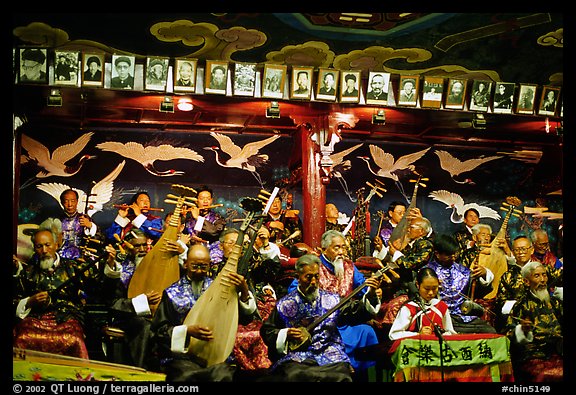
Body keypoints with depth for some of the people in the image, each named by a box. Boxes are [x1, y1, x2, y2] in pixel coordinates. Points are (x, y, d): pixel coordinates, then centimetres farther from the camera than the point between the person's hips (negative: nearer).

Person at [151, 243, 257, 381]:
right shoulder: (172, 293, 7)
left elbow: (247, 315, 3)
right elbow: (158, 329, 4)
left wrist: (244, 292, -17)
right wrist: (187, 330, -12)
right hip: (182, 354, 0)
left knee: (222, 375, -31)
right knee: (187, 376, -33)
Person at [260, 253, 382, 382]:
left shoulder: (332, 299, 12)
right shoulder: (285, 304, 7)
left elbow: (355, 311, 6)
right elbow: (266, 331, 11)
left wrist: (370, 295, -9)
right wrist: (285, 334, -6)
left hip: (330, 355, 1)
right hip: (296, 356, -1)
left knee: (340, 375, -27)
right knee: (293, 375, -32)